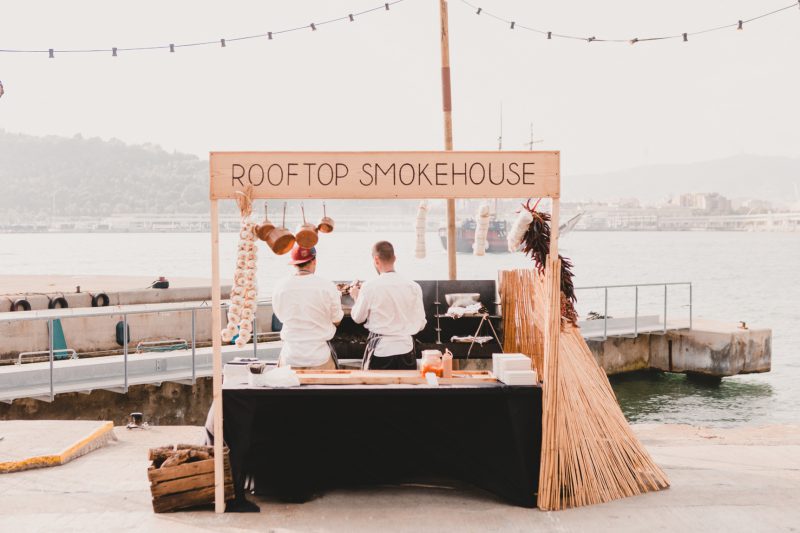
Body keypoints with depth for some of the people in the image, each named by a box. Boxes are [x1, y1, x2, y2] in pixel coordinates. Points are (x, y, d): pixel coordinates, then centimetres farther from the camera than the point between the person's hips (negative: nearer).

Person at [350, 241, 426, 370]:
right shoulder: (413, 287, -3)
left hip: (380, 350, -2)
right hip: (406, 349, 3)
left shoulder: (370, 287, -11)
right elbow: (420, 324, 3)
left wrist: (356, 297, 20)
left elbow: (358, 318, 3)